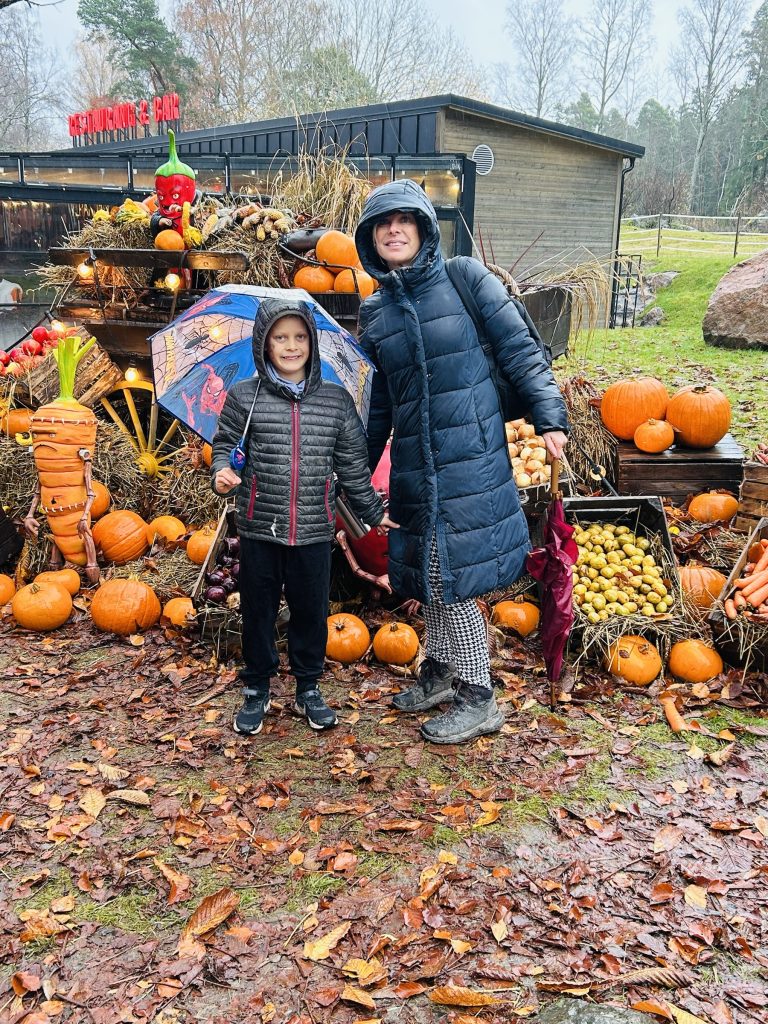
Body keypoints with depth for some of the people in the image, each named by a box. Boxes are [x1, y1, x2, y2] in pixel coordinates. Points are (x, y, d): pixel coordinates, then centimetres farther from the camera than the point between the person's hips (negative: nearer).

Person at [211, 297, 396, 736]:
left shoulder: (338, 400, 3)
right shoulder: (244, 396, -1)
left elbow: (353, 464, 9)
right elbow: (225, 444, 7)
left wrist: (373, 511, 13)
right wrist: (222, 472, -14)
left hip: (314, 531, 1)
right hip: (259, 530, -1)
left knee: (312, 612, 11)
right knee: (258, 610, 11)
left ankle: (309, 688, 30)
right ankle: (257, 690, 29)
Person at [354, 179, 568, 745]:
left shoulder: (468, 280, -2)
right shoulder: (375, 313, 11)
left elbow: (520, 351, -2)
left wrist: (549, 417, -10)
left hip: (471, 459, -5)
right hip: (415, 469, 5)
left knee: (453, 576, -3)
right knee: (430, 573, 13)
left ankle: (478, 699, 13)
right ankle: (439, 672, 35)